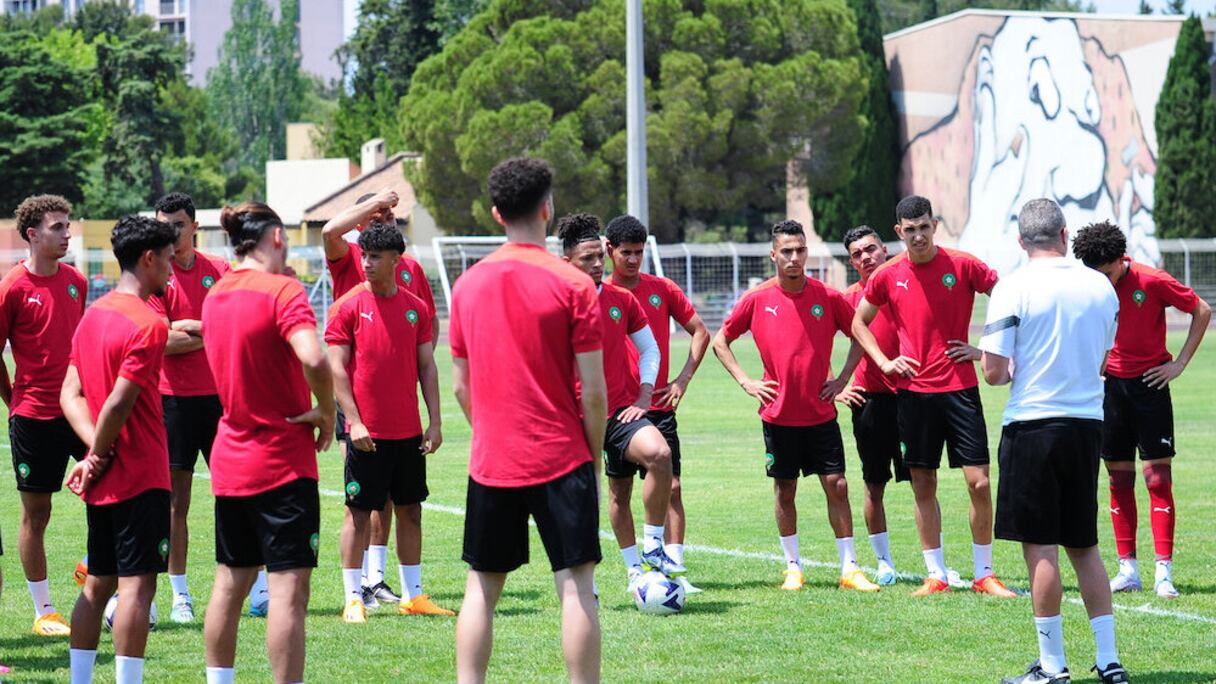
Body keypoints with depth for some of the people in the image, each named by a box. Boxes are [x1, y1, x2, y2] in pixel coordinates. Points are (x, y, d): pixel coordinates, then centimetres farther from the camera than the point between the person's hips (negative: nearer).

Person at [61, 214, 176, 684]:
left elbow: (71, 395, 7)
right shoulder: (148, 324, -15)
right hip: (141, 477, -8)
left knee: (98, 583, 13)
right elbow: (119, 403, -20)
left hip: (103, 481, 8)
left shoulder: (94, 314, 11)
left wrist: (94, 453, -3)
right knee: (137, 583, -7)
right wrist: (99, 456, -7)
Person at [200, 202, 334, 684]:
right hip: (283, 461, -7)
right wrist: (326, 413, -14)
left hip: (230, 458, 7)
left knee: (230, 583, 16)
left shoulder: (215, 295, 7)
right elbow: (313, 359, -29)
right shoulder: (282, 291, -15)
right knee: (289, 588, -7)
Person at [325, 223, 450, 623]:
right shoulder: (348, 307, -4)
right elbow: (336, 368, -6)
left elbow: (427, 367, 10)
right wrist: (353, 421, -14)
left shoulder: (416, 308, 7)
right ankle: (353, 600, 3)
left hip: (408, 431, 4)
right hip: (366, 432, -4)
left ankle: (413, 596, 17)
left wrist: (434, 422, 3)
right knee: (359, 512, -1)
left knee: (410, 511, 9)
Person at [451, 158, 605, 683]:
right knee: (576, 585, -1)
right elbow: (594, 392, -8)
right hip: (561, 461, -4)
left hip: (491, 463, 4)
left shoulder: (468, 285, 5)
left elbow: (461, 387, 9)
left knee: (481, 588, 9)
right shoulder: (572, 285, -8)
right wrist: (595, 455, 4)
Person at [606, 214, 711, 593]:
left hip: (659, 404, 1)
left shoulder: (662, 289, 6)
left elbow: (700, 332, 11)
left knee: (672, 487, -6)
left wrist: (683, 379, 1)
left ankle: (675, 569, -5)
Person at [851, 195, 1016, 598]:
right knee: (923, 487, 5)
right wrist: (883, 361, 4)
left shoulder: (962, 266, -4)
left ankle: (984, 575, 6)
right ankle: (936, 576, 13)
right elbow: (859, 322, 17)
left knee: (979, 483, -5)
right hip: (913, 390, 2)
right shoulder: (887, 276, 3)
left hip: (959, 387, -2)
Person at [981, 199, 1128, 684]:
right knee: (1084, 546, 13)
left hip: (1033, 422, -5)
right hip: (1087, 423, 5)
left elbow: (994, 371, -12)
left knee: (1040, 547, -1)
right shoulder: (1101, 287, 5)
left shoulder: (1014, 288, -10)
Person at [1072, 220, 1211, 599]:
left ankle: (1164, 572, -7)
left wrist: (1180, 363, -6)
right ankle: (1128, 569, 10)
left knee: (1157, 477, -7)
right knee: (1119, 479, 5)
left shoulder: (1153, 282, -13)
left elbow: (1202, 311, -4)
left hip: (1149, 384, -4)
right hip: (1110, 384, 4)